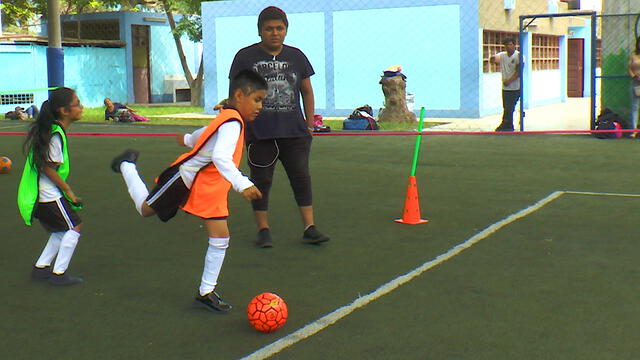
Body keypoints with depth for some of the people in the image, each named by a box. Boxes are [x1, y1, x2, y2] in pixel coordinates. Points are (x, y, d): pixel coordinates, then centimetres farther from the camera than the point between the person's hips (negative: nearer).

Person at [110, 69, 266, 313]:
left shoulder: (228, 118, 6)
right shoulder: (233, 123, -25)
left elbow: (207, 131, 26)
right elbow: (220, 157, -42)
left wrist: (189, 139, 46)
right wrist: (242, 184, -52)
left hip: (209, 188, 9)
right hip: (186, 178, -9)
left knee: (220, 237, -1)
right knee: (146, 209, 13)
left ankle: (207, 291, 9)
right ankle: (127, 165, 39)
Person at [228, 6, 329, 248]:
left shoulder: (296, 56, 11)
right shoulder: (245, 57, 1)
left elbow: (307, 92, 17)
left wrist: (310, 124, 11)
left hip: (294, 131, 3)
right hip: (259, 133, -2)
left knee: (302, 177, 1)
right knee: (261, 181, 4)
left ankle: (309, 228, 6)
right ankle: (263, 230, 14)